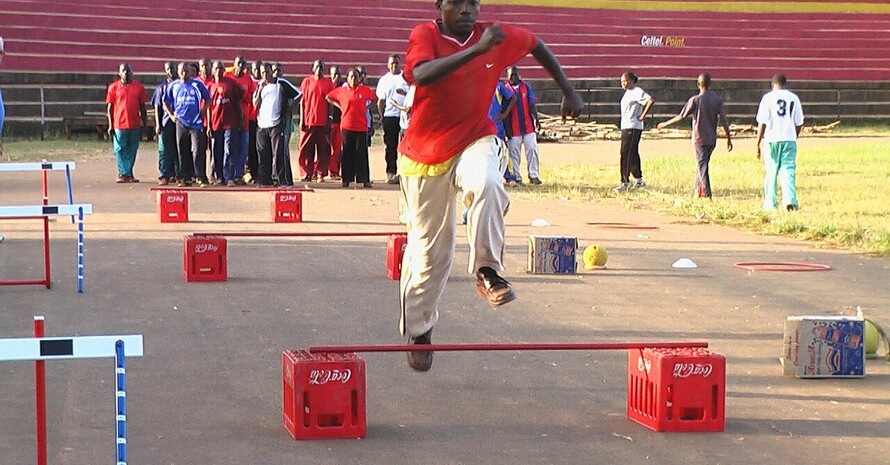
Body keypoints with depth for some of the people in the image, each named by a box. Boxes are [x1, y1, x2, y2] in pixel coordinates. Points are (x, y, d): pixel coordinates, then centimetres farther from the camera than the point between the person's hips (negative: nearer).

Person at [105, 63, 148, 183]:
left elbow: (142, 107, 12)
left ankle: (128, 173, 14)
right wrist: (110, 126, -2)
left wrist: (144, 125, 9)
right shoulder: (113, 87, 3)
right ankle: (123, 173, 2)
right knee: (120, 150, -2)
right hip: (119, 125, -2)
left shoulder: (138, 87, 8)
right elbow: (110, 107, 4)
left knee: (132, 150, 6)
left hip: (135, 125, 2)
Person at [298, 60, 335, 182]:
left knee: (323, 150, 0)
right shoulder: (307, 81, 5)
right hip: (308, 121, -1)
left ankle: (320, 174, 6)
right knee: (306, 149, -1)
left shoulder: (328, 83, 7)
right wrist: (301, 120, -1)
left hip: (323, 122, 1)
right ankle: (307, 174, 5)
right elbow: (302, 102, 6)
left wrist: (329, 121, 2)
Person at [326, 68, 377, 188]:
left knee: (361, 153, -1)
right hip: (347, 126, 0)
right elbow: (328, 97, 16)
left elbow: (375, 99, 20)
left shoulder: (365, 90, 5)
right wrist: (338, 106, 7)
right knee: (347, 153, 1)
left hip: (361, 126, 0)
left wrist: (367, 107, 7)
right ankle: (346, 179, 6)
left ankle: (364, 179, 1)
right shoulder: (341, 91, 5)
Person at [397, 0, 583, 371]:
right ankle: (418, 331, 25)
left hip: (476, 140, 1)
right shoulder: (425, 35, -14)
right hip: (425, 152, -1)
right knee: (427, 247, 5)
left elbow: (535, 45, 16)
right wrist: (477, 50, -41)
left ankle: (488, 272, -24)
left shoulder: (497, 36, -5)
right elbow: (420, 75, -36)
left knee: (485, 184, -36)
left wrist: (568, 90, 12)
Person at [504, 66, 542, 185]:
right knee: (514, 153, 2)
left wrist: (536, 120, -2)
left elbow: (532, 105, 7)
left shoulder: (526, 87, 7)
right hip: (513, 128, -2)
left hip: (528, 125, 2)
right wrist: (507, 129, -7)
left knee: (532, 150, 0)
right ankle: (517, 177, 9)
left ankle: (533, 175, 5)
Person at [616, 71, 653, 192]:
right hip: (625, 127, 10)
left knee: (626, 155, -11)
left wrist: (642, 116, -21)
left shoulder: (637, 92, -14)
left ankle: (625, 182, -10)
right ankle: (639, 180, 21)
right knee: (633, 154, 14)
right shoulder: (628, 92, 16)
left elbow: (651, 101, -26)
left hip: (632, 127, -10)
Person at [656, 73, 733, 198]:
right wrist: (729, 138, 4)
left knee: (702, 165, -2)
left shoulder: (695, 100, -10)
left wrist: (665, 124, 9)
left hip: (700, 139, -4)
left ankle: (707, 194, -8)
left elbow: (681, 116, -4)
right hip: (712, 139, 4)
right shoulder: (717, 99, 2)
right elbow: (724, 120, -1)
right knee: (703, 164, 18)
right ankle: (698, 190, 23)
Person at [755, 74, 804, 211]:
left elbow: (762, 123, -6)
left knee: (771, 172, 8)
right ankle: (790, 200, -16)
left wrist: (758, 144, -3)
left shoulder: (768, 97, -1)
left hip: (772, 139, -2)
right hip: (789, 139, 2)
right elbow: (799, 123, 8)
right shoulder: (793, 98, 7)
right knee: (788, 170, 1)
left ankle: (770, 203, 9)